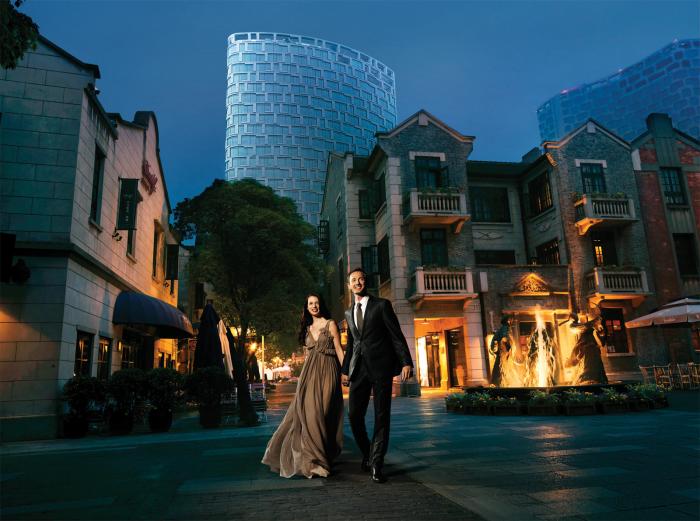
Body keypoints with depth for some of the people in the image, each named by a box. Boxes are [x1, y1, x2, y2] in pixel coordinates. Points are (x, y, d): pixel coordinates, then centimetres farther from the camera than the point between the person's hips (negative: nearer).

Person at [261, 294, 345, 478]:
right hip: (309, 373, 4)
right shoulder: (307, 328, 16)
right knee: (306, 411, -3)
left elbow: (339, 350, -3)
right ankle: (312, 458, 9)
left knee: (321, 412, -6)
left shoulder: (330, 325, 1)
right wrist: (304, 375, 13)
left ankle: (317, 458, 4)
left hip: (326, 373, -4)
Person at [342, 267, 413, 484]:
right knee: (354, 414, 1)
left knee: (381, 416, -1)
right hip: (358, 369, 4)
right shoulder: (349, 313, 17)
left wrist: (406, 362, -11)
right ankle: (367, 454, 25)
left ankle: (376, 465, 9)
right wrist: (345, 370, 18)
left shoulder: (381, 305, 1)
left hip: (381, 367, -4)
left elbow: (397, 335, -3)